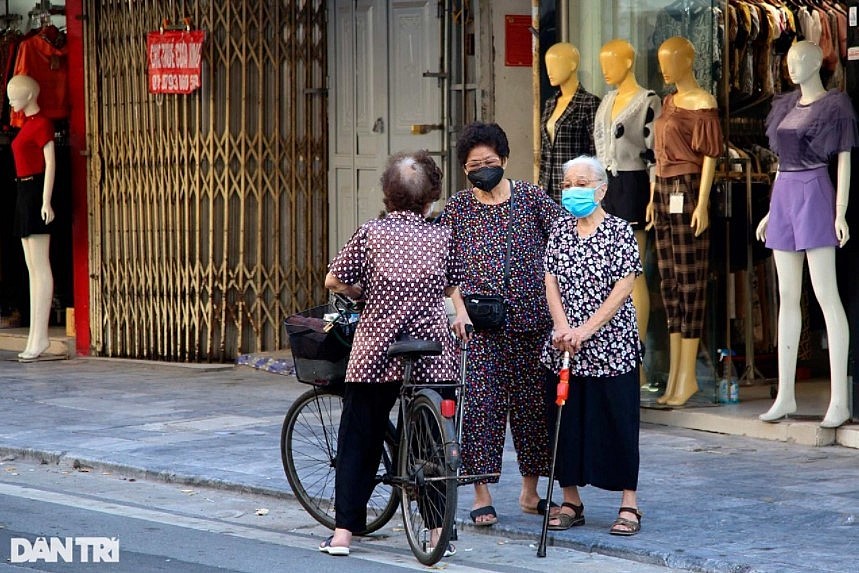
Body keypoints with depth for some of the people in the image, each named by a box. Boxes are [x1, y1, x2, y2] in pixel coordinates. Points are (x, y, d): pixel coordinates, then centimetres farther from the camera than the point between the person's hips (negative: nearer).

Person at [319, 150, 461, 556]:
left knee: (358, 442, 9)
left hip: (375, 354, -1)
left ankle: (343, 532, 6)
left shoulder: (371, 233, -3)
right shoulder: (442, 237, 1)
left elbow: (334, 281, 2)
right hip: (434, 357, 1)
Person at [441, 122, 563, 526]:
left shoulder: (531, 198, 5)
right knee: (480, 402, -6)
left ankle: (530, 491, 19)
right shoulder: (456, 208, 6)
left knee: (532, 402, 6)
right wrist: (459, 309, -9)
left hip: (530, 320, 1)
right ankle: (482, 494, 1)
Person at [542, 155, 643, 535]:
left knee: (616, 420, -2)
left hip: (610, 344, -4)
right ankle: (571, 501, 15)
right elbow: (551, 283, 5)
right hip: (564, 344, 4)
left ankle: (629, 504, 4)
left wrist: (586, 329, -17)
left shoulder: (619, 231, -5)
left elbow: (623, 288, -10)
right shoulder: (560, 232, 9)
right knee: (566, 420, 6)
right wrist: (562, 327, -11)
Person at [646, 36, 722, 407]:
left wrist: (702, 205, -17)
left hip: (687, 192, -9)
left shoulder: (703, 104, -9)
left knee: (690, 281, -5)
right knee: (669, 281, 8)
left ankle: (688, 376, -2)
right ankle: (674, 372, 12)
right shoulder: (668, 103, 16)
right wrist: (653, 198, 17)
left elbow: (709, 157, -12)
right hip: (664, 192, 9)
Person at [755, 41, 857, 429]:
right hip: (784, 195, 8)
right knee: (788, 297, 7)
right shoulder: (786, 106, 16)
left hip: (815, 195, -8)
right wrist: (771, 211, 19)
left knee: (826, 295, -10)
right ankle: (785, 394, 10)